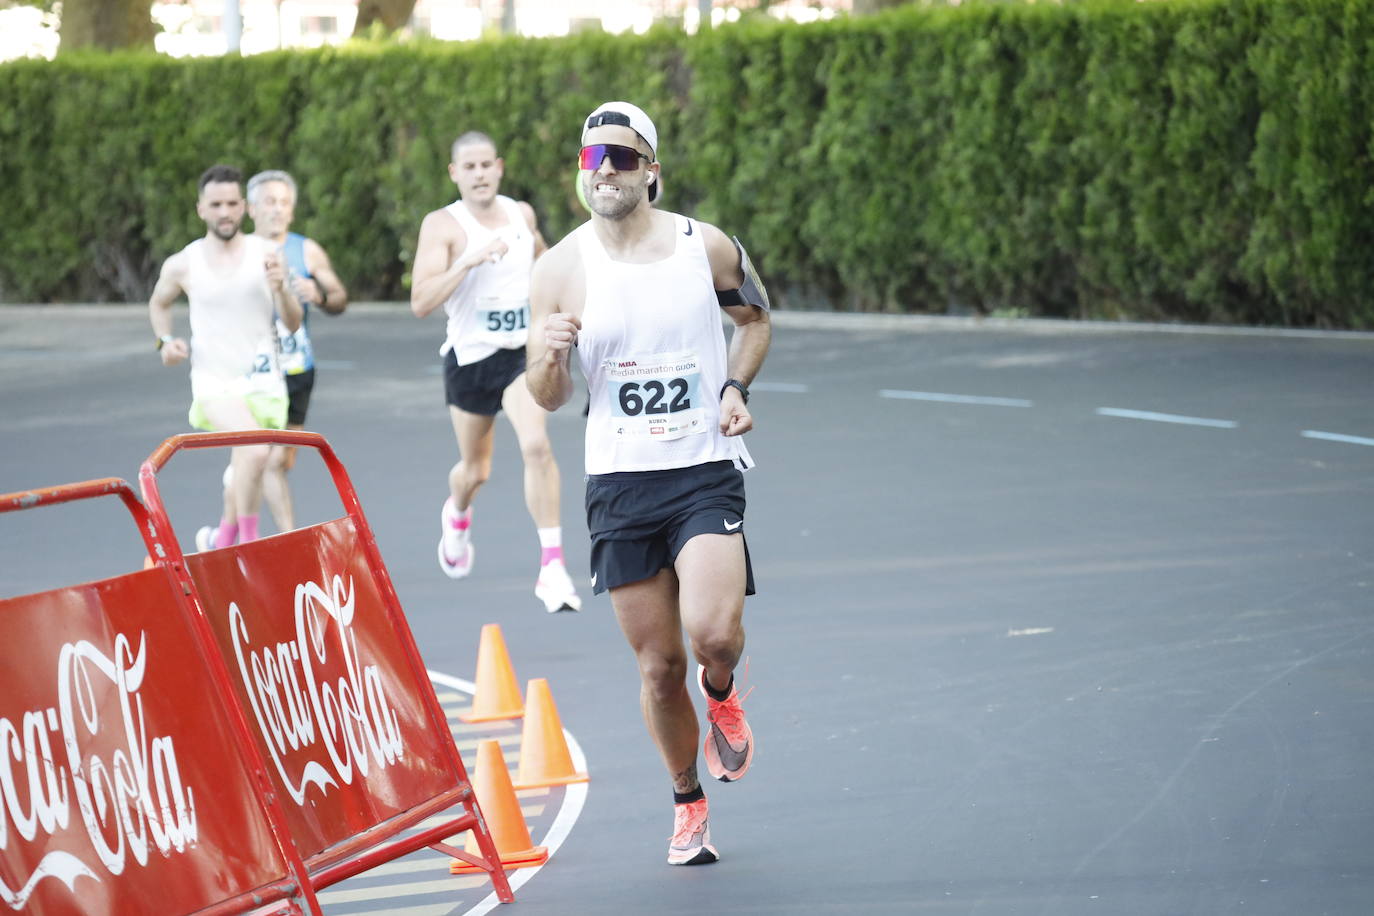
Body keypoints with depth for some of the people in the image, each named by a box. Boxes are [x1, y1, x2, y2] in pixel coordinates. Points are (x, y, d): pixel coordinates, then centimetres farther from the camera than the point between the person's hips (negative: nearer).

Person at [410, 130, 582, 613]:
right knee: (475, 469, 16)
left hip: (522, 352, 1)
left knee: (537, 446, -22)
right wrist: (467, 262, -32)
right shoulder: (442, 225, -11)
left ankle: (552, 566, -22)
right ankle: (457, 515, 53)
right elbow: (420, 302, -23)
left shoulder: (521, 214, 3)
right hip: (470, 357, -1)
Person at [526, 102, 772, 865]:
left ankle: (722, 694, 15)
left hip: (706, 468, -1)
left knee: (713, 632, -22)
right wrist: (548, 358, -18)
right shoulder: (560, 270, -2)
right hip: (620, 481, 1)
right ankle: (689, 804, 26)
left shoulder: (707, 248, -2)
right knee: (659, 666, 5)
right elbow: (550, 399, 5)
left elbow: (756, 320, 17)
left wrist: (736, 387, -1)